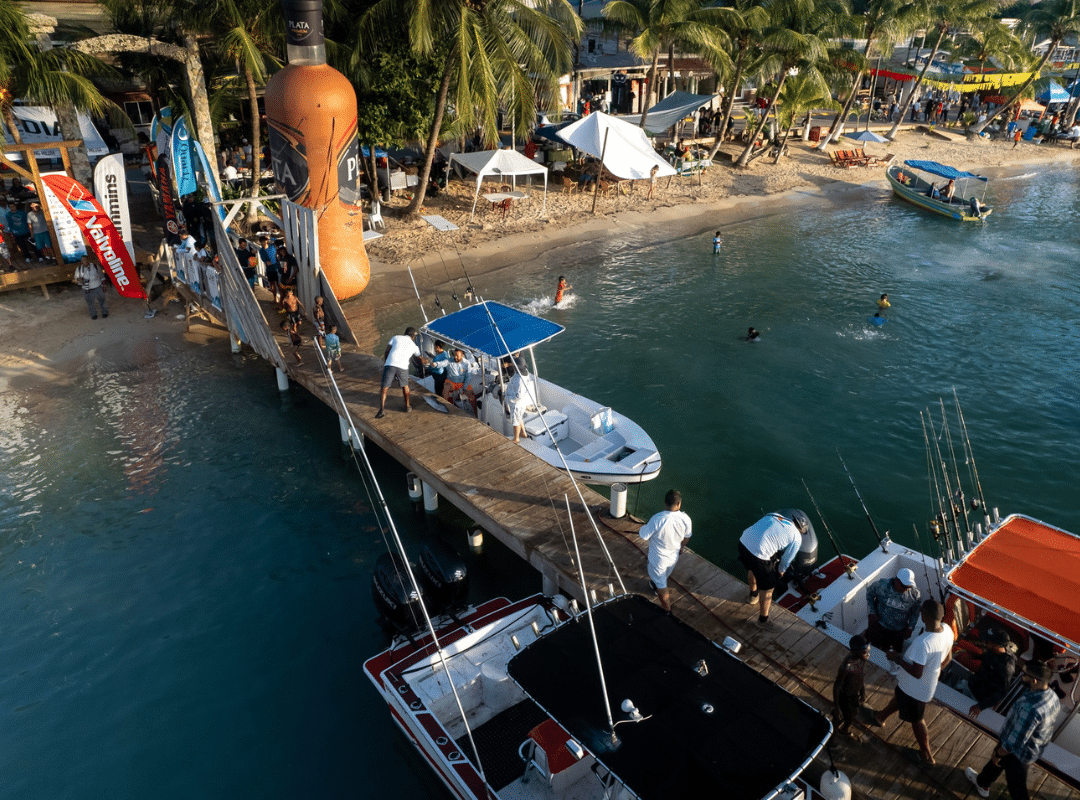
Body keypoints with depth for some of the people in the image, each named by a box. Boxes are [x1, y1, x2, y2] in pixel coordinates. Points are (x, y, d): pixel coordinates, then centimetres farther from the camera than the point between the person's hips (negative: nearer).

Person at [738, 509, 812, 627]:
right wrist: (781, 570, 35)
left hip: (743, 542, 7)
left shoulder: (773, 515, 17)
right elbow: (787, 559, 13)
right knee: (768, 587, 17)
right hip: (758, 556, -7)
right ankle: (763, 619, 33)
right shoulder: (796, 537, 2)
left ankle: (753, 595, 64)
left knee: (752, 570, 37)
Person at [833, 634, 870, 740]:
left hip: (855, 695, 7)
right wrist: (836, 708, -20)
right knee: (839, 719, 21)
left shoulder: (861, 659, -20)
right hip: (844, 697, -7)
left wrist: (863, 692, 17)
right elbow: (836, 687, -29)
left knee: (853, 715, 35)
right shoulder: (846, 666, -42)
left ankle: (846, 730, 67)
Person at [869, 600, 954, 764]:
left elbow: (916, 673, -33)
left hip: (915, 688, -7)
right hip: (930, 682, 7)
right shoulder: (947, 630, -17)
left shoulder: (923, 643, -42)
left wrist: (897, 658, -19)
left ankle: (927, 755, 43)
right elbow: (947, 658, 1)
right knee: (899, 697, 32)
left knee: (916, 720, 20)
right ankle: (880, 717, 59)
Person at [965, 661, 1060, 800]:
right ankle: (982, 783, 56)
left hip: (1018, 754, -8)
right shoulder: (1053, 697, -14)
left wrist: (998, 754, -13)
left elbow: (1015, 742, -33)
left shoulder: (1029, 709, -43)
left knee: (1016, 785, 17)